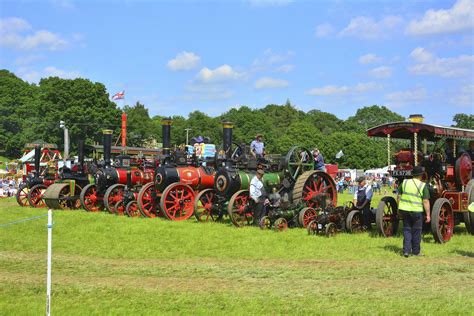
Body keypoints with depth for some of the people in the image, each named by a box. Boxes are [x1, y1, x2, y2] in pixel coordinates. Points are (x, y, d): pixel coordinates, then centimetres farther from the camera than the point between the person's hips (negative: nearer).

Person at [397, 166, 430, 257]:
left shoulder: (404, 182, 2)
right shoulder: (423, 186, -8)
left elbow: (398, 197, 6)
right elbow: (426, 201, -10)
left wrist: (399, 207, 18)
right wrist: (428, 214, -5)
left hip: (404, 209, 3)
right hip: (416, 211, -3)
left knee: (407, 229, 13)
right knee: (416, 231, 10)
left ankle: (406, 250, 6)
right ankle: (415, 251, 18)